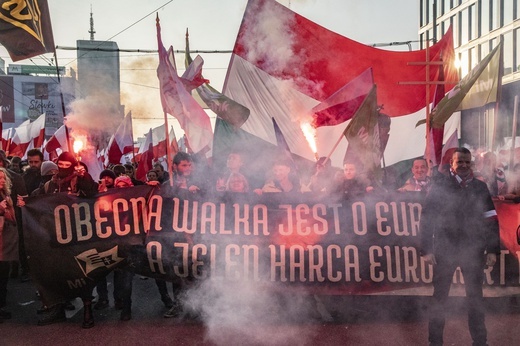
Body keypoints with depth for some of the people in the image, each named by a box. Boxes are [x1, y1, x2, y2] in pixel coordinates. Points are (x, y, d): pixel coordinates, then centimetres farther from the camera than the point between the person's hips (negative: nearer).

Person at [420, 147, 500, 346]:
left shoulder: (480, 187, 7)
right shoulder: (439, 186, -1)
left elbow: (491, 220, 7)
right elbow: (427, 219, -3)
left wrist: (492, 249, 0)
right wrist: (426, 250, -9)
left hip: (473, 250, 2)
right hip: (445, 249, -2)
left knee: (475, 297, 11)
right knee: (440, 297, 7)